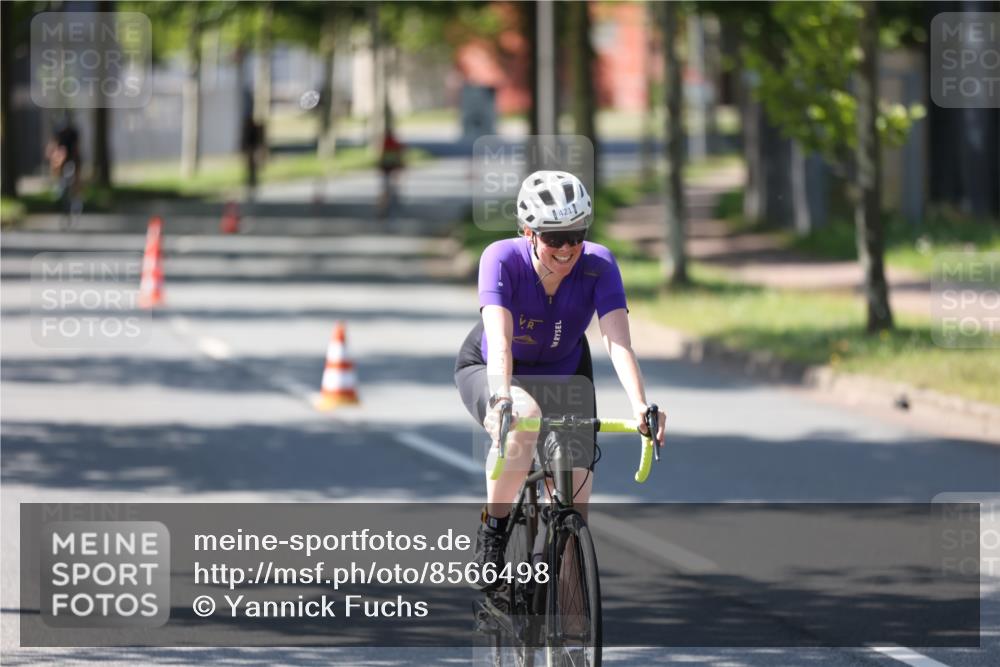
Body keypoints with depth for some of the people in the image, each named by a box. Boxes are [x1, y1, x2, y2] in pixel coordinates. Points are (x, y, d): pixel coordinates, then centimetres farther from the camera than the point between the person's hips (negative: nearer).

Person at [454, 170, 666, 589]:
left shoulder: (598, 265, -25)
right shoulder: (503, 259, -30)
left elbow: (617, 340, -35)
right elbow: (499, 340, -41)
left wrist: (640, 406, -50)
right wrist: (501, 399, -59)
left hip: (563, 376, 3)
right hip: (487, 371, -3)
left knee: (574, 509, -8)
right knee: (523, 421, -39)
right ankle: (493, 528, -18)